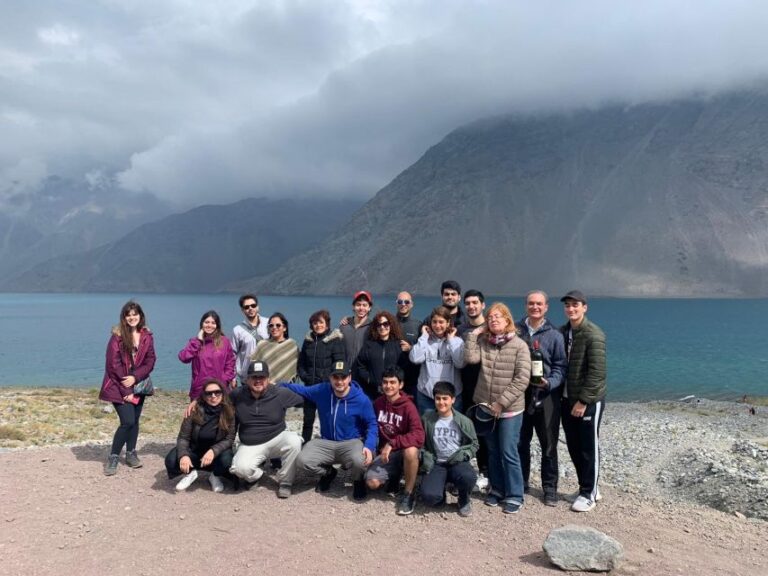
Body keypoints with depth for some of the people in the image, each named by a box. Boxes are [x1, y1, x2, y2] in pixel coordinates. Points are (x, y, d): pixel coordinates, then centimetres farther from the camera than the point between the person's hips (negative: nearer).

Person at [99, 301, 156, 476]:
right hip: (118, 386, -4)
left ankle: (131, 453, 25)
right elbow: (114, 364, -12)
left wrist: (135, 377, -16)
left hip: (138, 385, 4)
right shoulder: (117, 336, -10)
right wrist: (126, 391, -13)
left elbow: (150, 361, 0)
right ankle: (113, 456, 3)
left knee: (134, 420, 10)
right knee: (128, 421, -12)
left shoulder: (147, 336, 2)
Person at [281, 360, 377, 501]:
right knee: (302, 462, -21)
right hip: (326, 443, 3)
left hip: (351, 442, -3)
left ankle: (358, 481, 6)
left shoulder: (362, 399, -14)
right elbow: (301, 389, 10)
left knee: (359, 462, -37)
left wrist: (369, 446, -24)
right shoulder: (321, 391, -6)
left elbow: (372, 425, -8)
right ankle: (328, 473, 15)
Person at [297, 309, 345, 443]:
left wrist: (329, 379, -15)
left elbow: (339, 363, -10)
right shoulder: (308, 340, 10)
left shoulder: (335, 340, -5)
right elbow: (301, 362, 15)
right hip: (310, 386, 4)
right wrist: (304, 376, 0)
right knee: (308, 419, 10)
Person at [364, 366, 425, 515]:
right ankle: (394, 476, 14)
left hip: (405, 451, -4)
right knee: (372, 482, -21)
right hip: (385, 452, 4)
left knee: (411, 451, -39)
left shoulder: (408, 406, -18)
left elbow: (419, 436, -29)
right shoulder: (378, 403, -1)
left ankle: (408, 494, -16)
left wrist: (392, 443, -32)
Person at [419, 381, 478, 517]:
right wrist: (425, 457, -7)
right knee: (429, 497, -27)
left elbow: (474, 444, 8)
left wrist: (463, 454, -10)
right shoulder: (427, 418, -1)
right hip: (436, 464, 0)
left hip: (457, 463, 0)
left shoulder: (464, 421, -1)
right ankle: (440, 492, 14)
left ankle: (464, 500, 2)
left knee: (469, 478, -36)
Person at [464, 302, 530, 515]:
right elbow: (470, 358, -14)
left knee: (508, 453, -1)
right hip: (486, 406, 4)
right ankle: (497, 489, 28)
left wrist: (501, 402, -17)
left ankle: (515, 496, 12)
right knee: (493, 451, 14)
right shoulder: (483, 342, 4)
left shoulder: (519, 346, -9)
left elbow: (522, 379, -14)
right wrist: (474, 334, -9)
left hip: (510, 409, -4)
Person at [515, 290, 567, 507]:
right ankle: (520, 484, 26)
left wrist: (549, 383, -17)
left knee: (549, 445, 6)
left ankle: (550, 488, 18)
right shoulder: (515, 330, 5)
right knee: (520, 443, 11)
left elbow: (560, 366, 0)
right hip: (520, 394, 2)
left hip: (546, 397, -2)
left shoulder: (554, 335, 0)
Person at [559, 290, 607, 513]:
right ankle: (588, 488, 28)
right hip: (567, 399, 7)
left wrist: (583, 400, -19)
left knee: (588, 448, 3)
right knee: (573, 446, 13)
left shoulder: (593, 334, -15)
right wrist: (562, 395, 5)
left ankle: (588, 494, 15)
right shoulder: (562, 332, 7)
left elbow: (597, 372, -18)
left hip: (589, 401, -7)